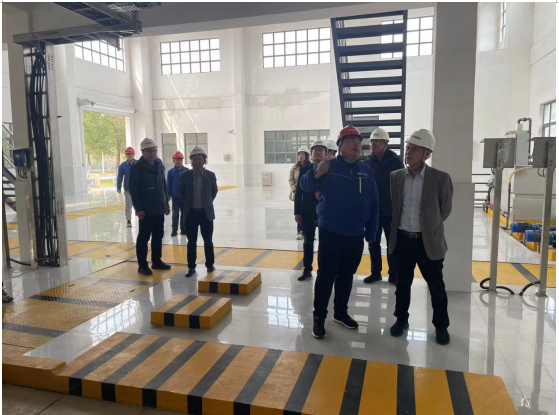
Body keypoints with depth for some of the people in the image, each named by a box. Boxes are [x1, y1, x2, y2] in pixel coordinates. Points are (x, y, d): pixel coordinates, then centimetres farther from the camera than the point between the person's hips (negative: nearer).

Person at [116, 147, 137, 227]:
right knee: (128, 205, 9)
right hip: (128, 189, 0)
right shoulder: (122, 165, -6)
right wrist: (118, 188, -6)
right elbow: (119, 177, -4)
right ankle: (128, 220, 19)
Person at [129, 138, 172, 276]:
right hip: (146, 211, -7)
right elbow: (133, 190, -12)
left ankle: (157, 261, 25)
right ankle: (142, 265, 9)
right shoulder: (136, 168, -8)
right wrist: (138, 208, -17)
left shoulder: (159, 167, 12)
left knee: (158, 237, 13)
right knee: (143, 238, 1)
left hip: (159, 209, 7)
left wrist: (166, 204, 14)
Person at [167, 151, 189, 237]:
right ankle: (174, 229, 15)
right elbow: (168, 184, 1)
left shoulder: (187, 171, -3)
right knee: (175, 214, 7)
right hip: (175, 197, -1)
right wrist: (169, 194, -2)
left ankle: (183, 229, 20)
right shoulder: (171, 172, -3)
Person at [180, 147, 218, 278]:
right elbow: (181, 192, 11)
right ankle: (191, 267, 18)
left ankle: (210, 265, 24)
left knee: (208, 241, 9)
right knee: (191, 241, 6)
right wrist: (188, 203, 10)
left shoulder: (211, 175, -4)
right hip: (190, 213, 0)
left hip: (206, 213, 0)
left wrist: (208, 202, 9)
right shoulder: (185, 175, -4)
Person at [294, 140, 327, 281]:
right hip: (308, 212, 2)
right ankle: (307, 269, 19)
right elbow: (299, 192, 2)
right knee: (308, 241, 9)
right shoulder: (305, 170, 4)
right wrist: (297, 212, -2)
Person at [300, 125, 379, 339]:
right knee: (326, 275, 1)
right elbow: (305, 185, -15)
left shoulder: (367, 171, 4)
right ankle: (319, 317, 14)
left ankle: (341, 312, 32)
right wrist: (316, 174, -36)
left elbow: (373, 204, 7)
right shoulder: (329, 167, -6)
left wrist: (371, 232, 5)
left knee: (346, 275, 16)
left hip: (356, 235, 4)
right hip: (330, 233, -4)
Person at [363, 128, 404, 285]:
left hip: (391, 210, -3)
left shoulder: (395, 161, -5)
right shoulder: (367, 163, 3)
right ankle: (375, 272, 23)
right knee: (373, 243, 10)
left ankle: (393, 274, 18)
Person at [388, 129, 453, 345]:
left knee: (436, 285, 9)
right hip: (402, 239, 2)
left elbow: (445, 209, 2)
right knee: (402, 283, 14)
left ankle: (441, 325, 27)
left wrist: (430, 228, 4)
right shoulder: (395, 176, 1)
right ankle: (401, 319, 31)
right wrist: (398, 228, 9)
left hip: (428, 240, -2)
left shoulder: (440, 178, -8)